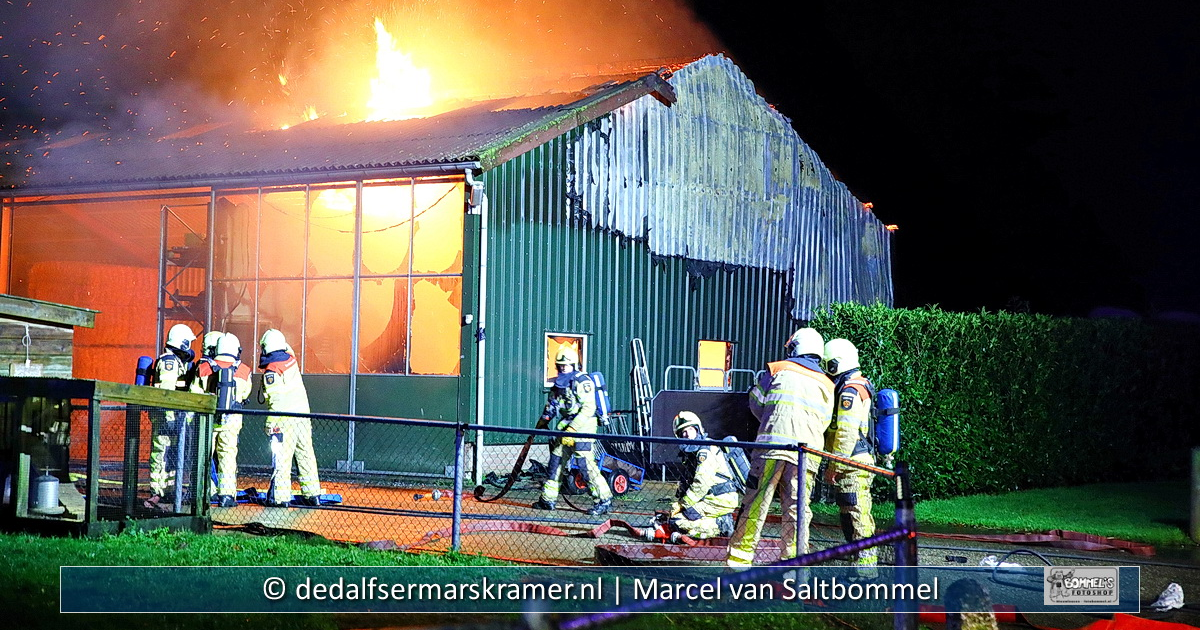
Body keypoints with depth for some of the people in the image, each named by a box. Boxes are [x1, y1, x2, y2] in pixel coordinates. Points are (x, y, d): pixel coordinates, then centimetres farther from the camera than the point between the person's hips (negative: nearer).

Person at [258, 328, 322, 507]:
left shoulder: (271, 371, -11)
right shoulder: (291, 359, 6)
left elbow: (276, 401, -17)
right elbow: (287, 348, 32)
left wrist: (273, 428, -17)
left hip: (285, 419, -7)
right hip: (303, 416, 7)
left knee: (281, 458, -4)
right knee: (306, 455, 12)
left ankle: (280, 497, -5)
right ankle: (312, 494, 16)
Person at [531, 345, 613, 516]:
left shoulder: (582, 381, -13)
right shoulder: (559, 382, 14)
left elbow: (588, 408, -20)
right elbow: (552, 404, 25)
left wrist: (572, 429, -23)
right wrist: (544, 419, 6)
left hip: (583, 426, -9)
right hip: (566, 426, 9)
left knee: (586, 464, -15)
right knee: (555, 461, 12)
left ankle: (604, 500, -10)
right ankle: (548, 499, 22)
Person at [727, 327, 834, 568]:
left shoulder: (777, 370, 9)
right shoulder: (827, 385, 17)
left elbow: (756, 405, 13)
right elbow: (824, 423, 15)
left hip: (772, 444, -2)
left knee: (755, 503, 1)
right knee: (796, 509, 7)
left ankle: (739, 560, 1)